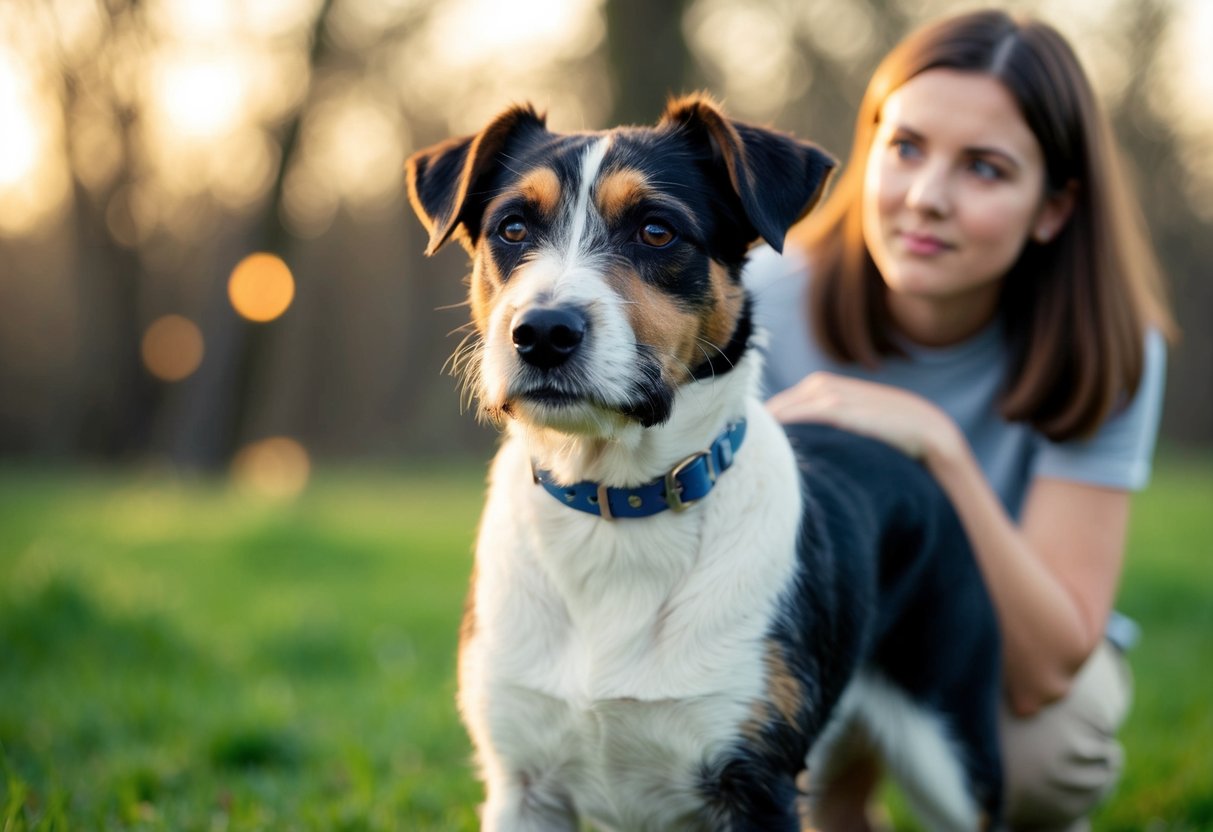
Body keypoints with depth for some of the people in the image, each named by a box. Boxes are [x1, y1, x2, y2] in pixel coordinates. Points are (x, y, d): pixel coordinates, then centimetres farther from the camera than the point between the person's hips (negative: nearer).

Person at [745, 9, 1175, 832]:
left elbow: (1044, 669, -30)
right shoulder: (764, 308, -22)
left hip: (1016, 654, 0)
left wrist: (938, 447, -40)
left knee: (1044, 740, -32)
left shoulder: (1105, 351, -22)